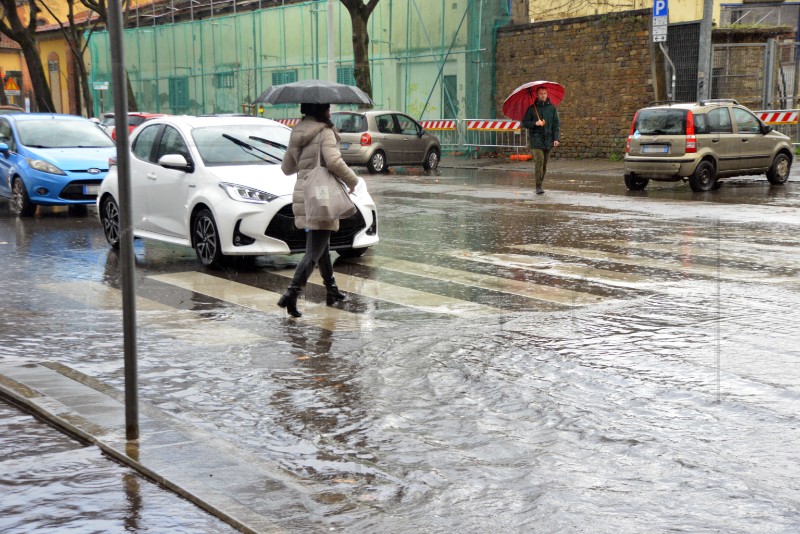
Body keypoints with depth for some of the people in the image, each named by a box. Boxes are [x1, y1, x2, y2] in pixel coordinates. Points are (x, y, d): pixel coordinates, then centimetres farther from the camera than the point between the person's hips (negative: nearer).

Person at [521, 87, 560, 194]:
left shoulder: (552, 108, 8)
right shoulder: (531, 108, 2)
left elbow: (556, 124, 8)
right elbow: (524, 123, 3)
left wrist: (556, 138, -3)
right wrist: (535, 123, -14)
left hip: (548, 140, 3)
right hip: (536, 139, -3)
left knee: (544, 164, 7)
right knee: (539, 161, -14)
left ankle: (541, 183, 18)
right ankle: (538, 187, -13)